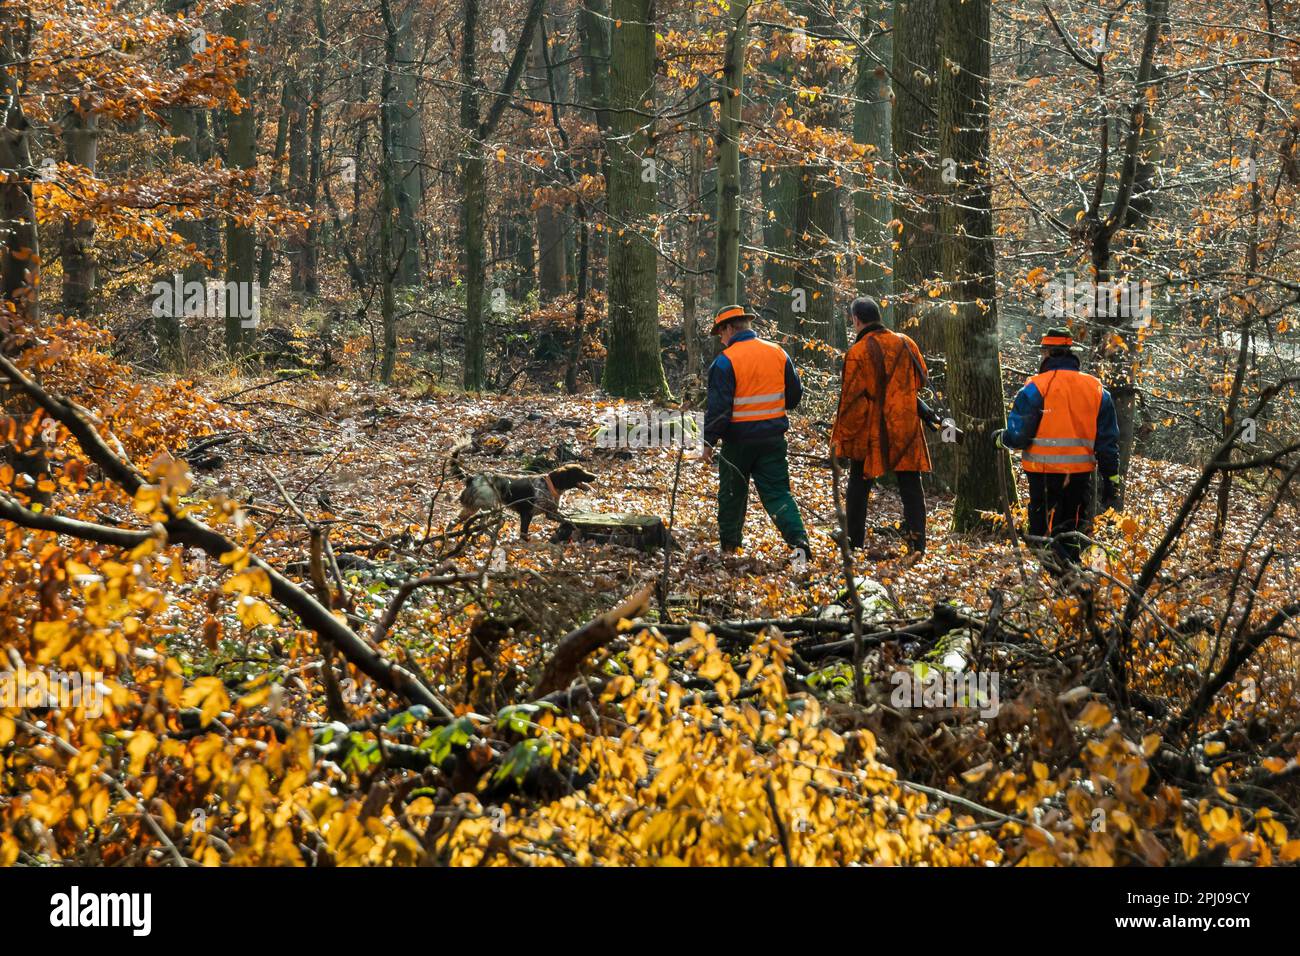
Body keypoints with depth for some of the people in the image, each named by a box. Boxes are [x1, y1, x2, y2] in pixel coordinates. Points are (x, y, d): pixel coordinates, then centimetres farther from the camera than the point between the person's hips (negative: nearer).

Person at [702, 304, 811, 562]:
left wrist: (709, 440, -10)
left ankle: (729, 546, 25)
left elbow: (719, 406, -17)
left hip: (738, 437, -4)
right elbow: (794, 395, 11)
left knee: (732, 492, 14)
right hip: (773, 436, 4)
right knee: (777, 492, 3)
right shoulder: (778, 353, 3)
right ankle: (799, 540, -16)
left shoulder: (725, 361, -13)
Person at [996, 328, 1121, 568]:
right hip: (1081, 473, 4)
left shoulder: (1036, 387, -8)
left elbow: (1018, 434, -10)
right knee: (1073, 529, 15)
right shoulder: (1096, 388, 8)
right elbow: (1108, 440, 10)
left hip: (1045, 472, -4)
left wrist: (1002, 439, 12)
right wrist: (1111, 480, 15)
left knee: (1042, 532, 2)